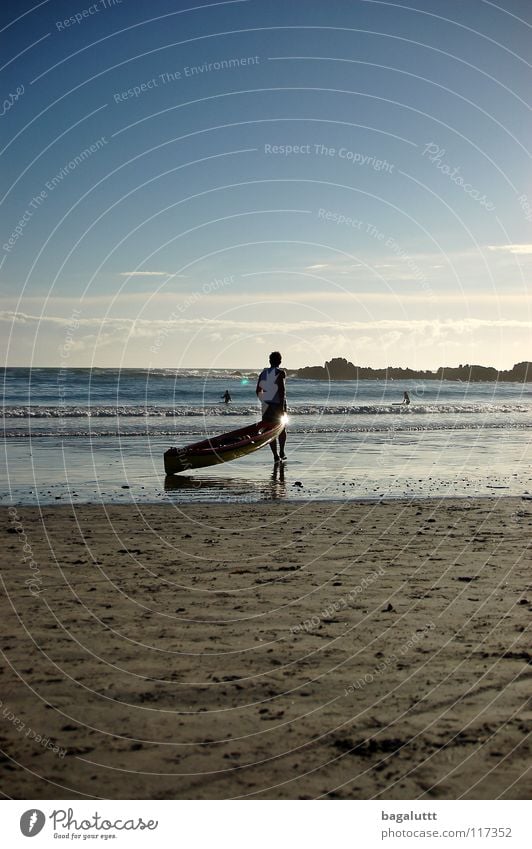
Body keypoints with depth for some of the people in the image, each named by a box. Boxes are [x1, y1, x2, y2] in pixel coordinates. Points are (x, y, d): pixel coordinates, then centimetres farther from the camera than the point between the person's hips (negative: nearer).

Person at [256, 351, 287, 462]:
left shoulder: (263, 373, 8)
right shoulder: (280, 373, -8)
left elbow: (258, 391, 10)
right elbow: (281, 390, -18)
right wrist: (282, 407, -18)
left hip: (266, 406, 3)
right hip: (278, 404, -3)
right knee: (282, 429, 15)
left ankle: (275, 455, -3)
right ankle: (282, 452, 12)